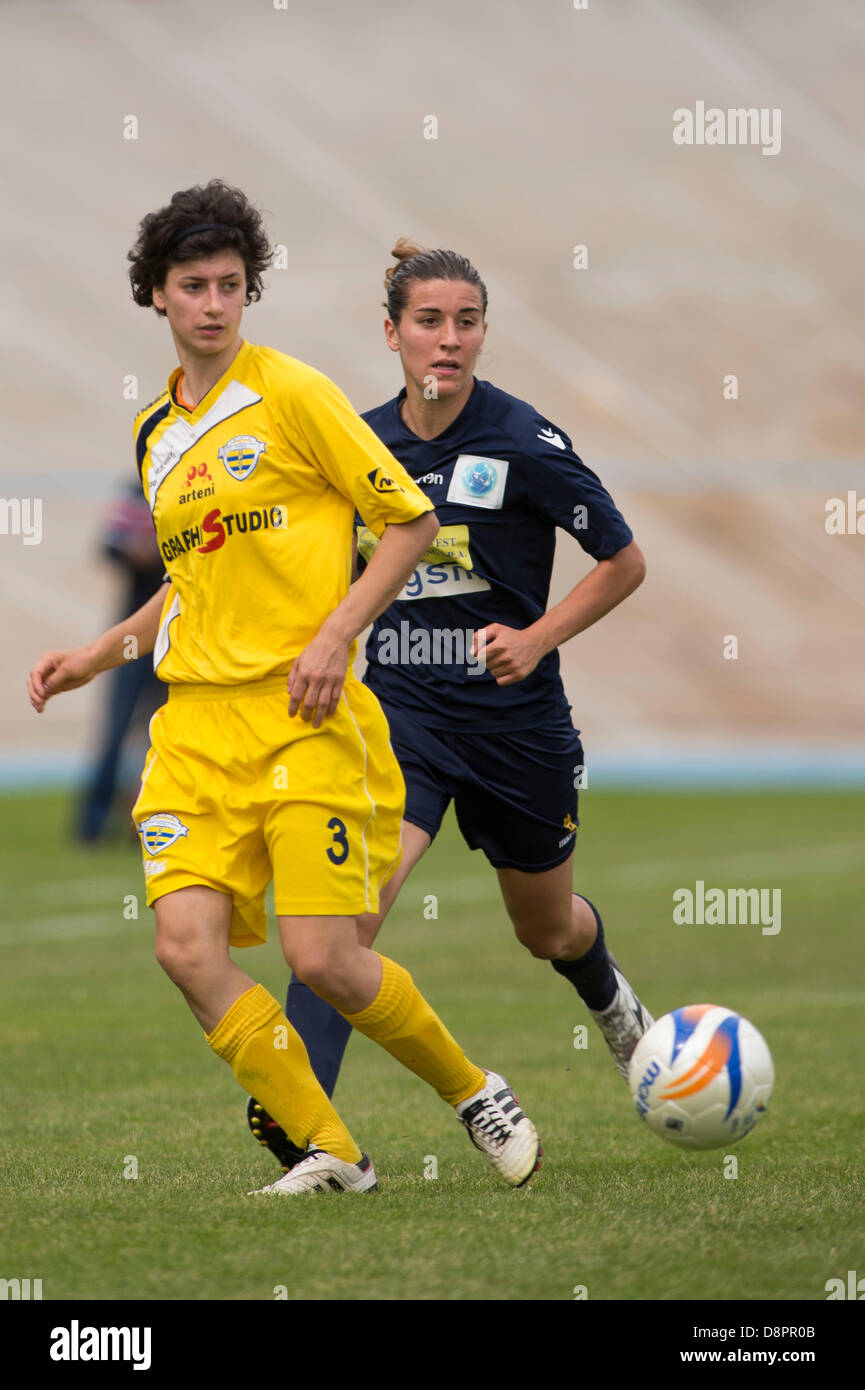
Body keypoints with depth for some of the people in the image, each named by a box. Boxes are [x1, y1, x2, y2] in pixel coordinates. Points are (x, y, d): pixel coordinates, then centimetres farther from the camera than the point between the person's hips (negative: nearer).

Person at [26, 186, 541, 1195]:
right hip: (195, 717, 6)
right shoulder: (156, 433, 16)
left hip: (304, 713, -6)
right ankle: (329, 1152, -1)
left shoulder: (292, 394, -4)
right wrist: (98, 655, 19)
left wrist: (334, 635, -13)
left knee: (322, 959, -12)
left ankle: (478, 1098, 14)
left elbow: (411, 519, -3)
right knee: (187, 946, -12)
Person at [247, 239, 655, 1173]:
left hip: (515, 716, -1)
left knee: (547, 927, 21)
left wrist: (538, 639, -17)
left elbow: (624, 562, -5)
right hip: (400, 711, 1)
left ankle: (612, 1002, 57)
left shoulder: (523, 443, -12)